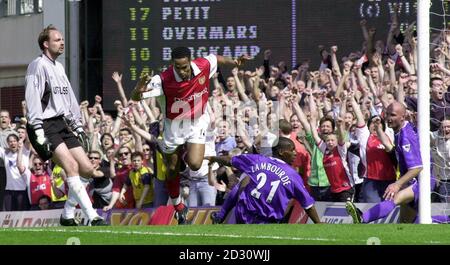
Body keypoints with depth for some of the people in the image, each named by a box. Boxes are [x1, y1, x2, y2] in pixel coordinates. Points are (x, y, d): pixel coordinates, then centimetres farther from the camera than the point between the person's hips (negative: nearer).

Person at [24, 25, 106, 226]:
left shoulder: (59, 68, 20)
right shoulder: (38, 66, -8)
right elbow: (32, 100, -15)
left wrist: (78, 126, 21)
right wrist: (39, 133, -22)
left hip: (62, 124, 9)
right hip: (45, 125, -9)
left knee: (87, 169, 0)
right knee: (71, 165, -22)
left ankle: (68, 215, 12)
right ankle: (92, 217, -26)